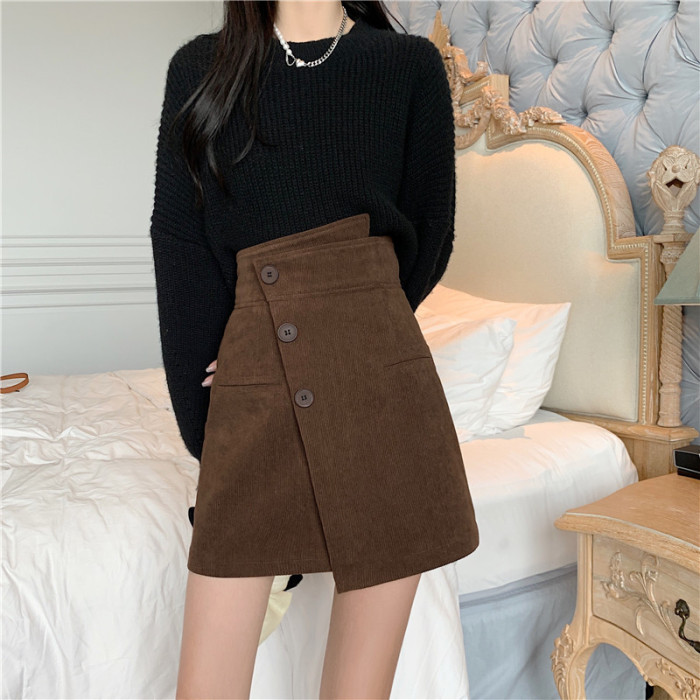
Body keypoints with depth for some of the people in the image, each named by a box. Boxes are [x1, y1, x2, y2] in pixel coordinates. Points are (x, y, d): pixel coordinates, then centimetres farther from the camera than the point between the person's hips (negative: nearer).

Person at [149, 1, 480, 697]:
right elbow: (179, 244, 3)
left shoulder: (412, 64, 9)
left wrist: (342, 336, 1)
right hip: (246, 393, 1)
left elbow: (427, 239, 10)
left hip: (380, 383, 0)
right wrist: (203, 424, -1)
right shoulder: (200, 67, 11)